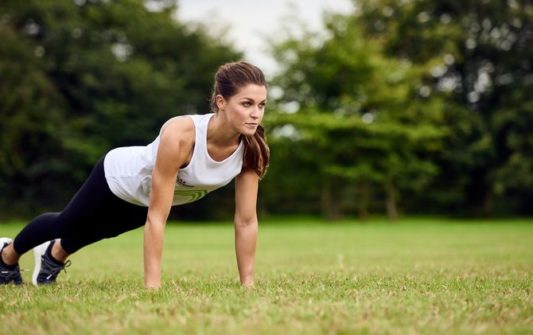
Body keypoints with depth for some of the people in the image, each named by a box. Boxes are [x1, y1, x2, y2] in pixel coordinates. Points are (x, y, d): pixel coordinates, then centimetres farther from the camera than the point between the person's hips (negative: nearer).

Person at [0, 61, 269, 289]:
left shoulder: (252, 149, -30)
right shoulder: (179, 135, -45)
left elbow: (246, 221, -22)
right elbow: (156, 218, -41)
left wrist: (247, 284, -22)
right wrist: (152, 286, -41)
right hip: (120, 176, -4)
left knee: (100, 231, 33)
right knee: (65, 225, 25)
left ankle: (55, 254, 66)